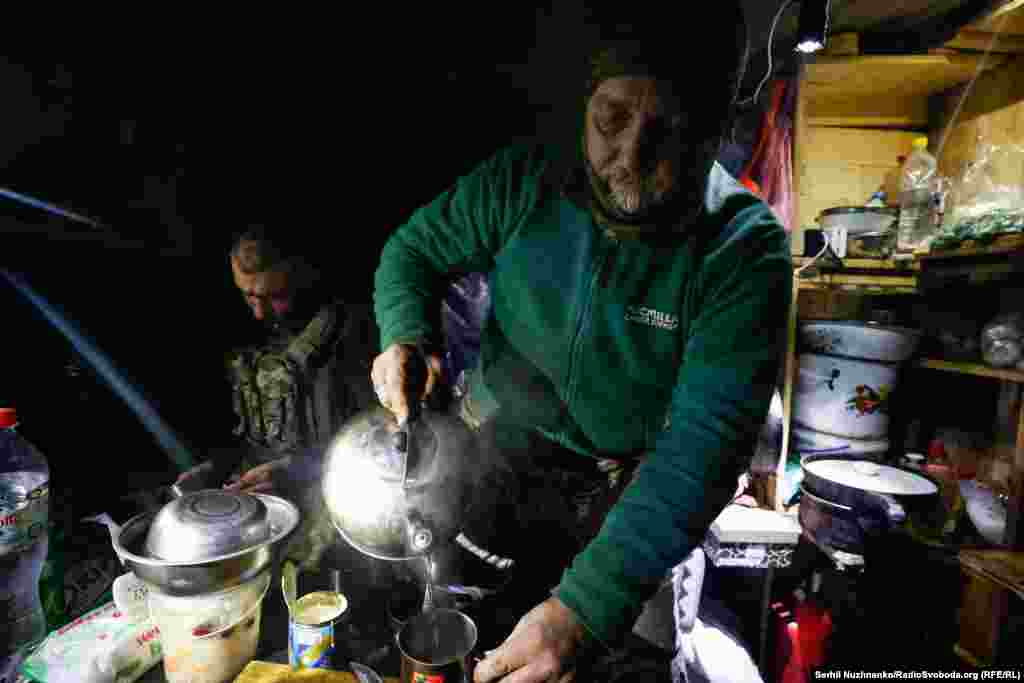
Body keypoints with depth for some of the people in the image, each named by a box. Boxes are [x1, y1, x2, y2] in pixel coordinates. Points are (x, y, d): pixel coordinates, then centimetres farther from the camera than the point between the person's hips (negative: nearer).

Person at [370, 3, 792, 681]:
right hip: (491, 451, 2)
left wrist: (590, 606, -38)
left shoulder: (744, 254, -21)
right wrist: (405, 334, -21)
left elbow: (706, 441, -29)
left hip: (622, 491, -1)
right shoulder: (523, 181, -15)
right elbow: (414, 249, 0)